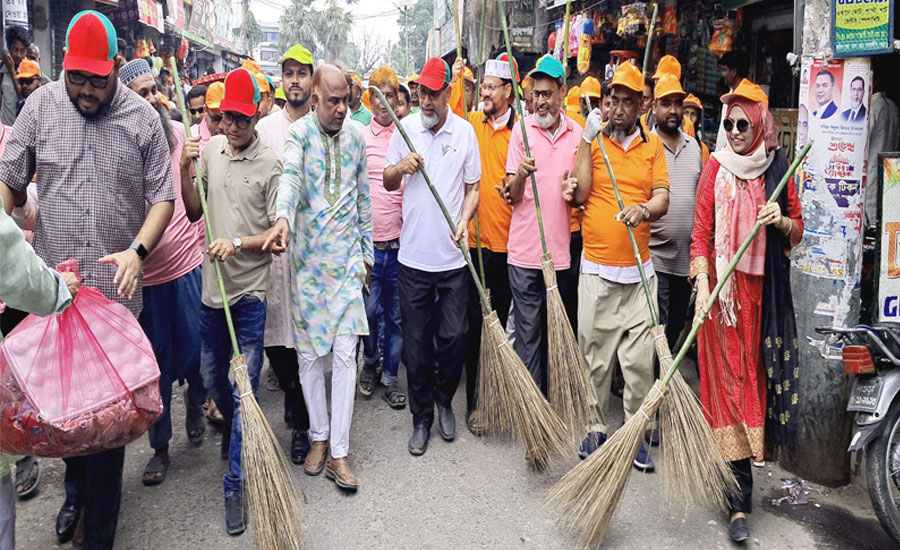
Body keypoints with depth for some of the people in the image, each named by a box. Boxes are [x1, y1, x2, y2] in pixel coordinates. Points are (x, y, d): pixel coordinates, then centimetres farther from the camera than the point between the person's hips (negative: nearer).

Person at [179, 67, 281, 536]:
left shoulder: (270, 164, -9)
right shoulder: (210, 149, 5)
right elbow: (193, 212, 9)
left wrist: (238, 242, -22)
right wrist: (185, 169, -5)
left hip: (250, 290, -5)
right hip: (212, 284, 5)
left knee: (244, 387, -2)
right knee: (212, 377, 19)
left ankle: (236, 484, 10)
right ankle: (234, 431, 49)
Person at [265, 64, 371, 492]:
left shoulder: (356, 136, 7)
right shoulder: (298, 134, -5)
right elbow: (290, 175, -28)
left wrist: (366, 252, 17)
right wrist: (283, 218, -48)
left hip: (347, 259, 2)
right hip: (307, 259, -2)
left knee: (345, 354, -2)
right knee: (309, 354, 7)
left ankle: (338, 451, 6)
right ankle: (319, 436, 25)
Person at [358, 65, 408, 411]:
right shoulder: (359, 136, 5)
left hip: (400, 240, 1)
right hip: (367, 239, -1)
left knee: (396, 315, 7)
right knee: (370, 310, 4)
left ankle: (390, 378, 21)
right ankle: (370, 363, 30)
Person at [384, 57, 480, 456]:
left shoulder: (464, 131, 1)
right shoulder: (405, 128, 3)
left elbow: (472, 187, 6)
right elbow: (388, 182, 12)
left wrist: (464, 220, -13)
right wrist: (401, 166, -11)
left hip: (452, 257, 0)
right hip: (413, 254, 1)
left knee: (452, 337, 5)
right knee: (416, 343, 7)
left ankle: (445, 402, 31)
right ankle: (421, 417, 22)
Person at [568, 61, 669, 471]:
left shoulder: (652, 145, 10)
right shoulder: (592, 140, 4)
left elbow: (662, 198, 2)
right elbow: (580, 194, -8)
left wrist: (643, 210, -20)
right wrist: (587, 140, -10)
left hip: (639, 269, 2)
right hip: (596, 268, -1)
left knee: (640, 358, 2)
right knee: (595, 356, 6)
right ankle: (596, 428, 23)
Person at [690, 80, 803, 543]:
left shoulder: (779, 169, 7)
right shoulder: (717, 168, 0)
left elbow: (798, 230, 13)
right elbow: (701, 233, -5)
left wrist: (782, 221, -10)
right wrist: (703, 285, -17)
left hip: (765, 289, 3)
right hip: (724, 286, -3)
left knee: (753, 371, 8)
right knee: (728, 375, -4)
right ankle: (739, 501, 0)